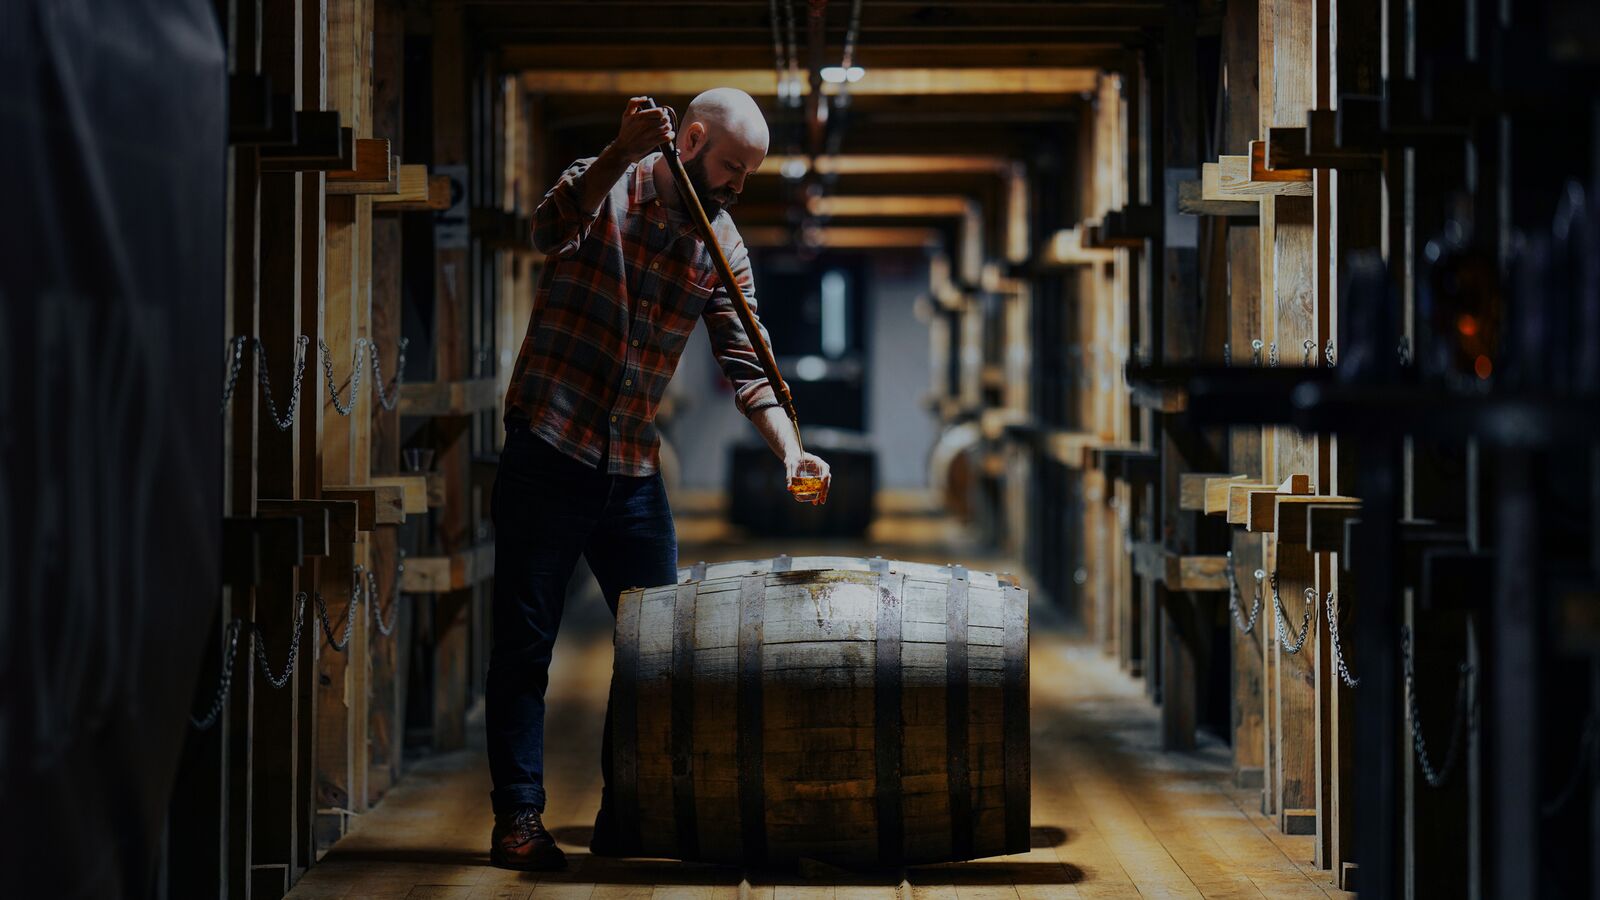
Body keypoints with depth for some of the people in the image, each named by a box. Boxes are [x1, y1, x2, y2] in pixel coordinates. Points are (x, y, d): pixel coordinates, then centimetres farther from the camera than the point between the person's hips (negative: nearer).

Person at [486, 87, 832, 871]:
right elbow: (551, 232, -30)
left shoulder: (723, 248, 5)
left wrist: (790, 449, -14)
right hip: (546, 454, -5)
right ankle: (518, 819, 4)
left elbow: (745, 368, 2)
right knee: (525, 643, -2)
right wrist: (624, 153, -42)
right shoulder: (601, 188, -6)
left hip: (633, 470, 5)